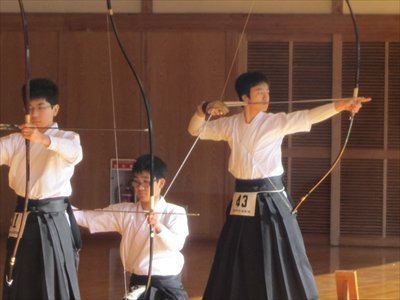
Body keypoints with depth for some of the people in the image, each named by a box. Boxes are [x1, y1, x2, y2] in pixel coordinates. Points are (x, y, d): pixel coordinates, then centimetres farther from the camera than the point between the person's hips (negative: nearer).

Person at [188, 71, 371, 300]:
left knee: (286, 260, -4)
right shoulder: (231, 124, 4)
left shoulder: (276, 122, -6)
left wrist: (341, 105, -36)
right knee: (234, 263, 10)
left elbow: (308, 117, -20)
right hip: (243, 202, 3)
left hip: (273, 201, -3)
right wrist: (205, 110, -7)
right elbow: (196, 129, 14)